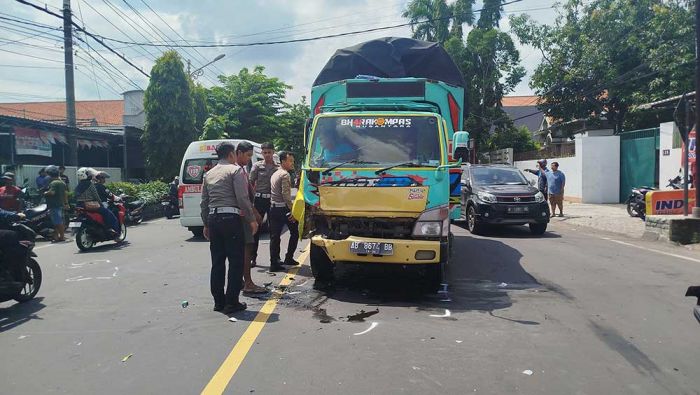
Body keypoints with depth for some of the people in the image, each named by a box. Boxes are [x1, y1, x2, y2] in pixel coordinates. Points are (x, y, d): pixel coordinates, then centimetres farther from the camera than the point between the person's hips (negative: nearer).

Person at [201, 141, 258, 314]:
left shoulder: (209, 174, 16)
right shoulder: (235, 170, -3)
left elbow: (204, 202, 16)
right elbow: (243, 198, -12)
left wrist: (206, 224, 21)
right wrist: (252, 220, -5)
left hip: (213, 219, 7)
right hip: (231, 218, -6)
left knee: (217, 262, 10)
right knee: (236, 261, -1)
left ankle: (219, 301, 15)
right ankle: (231, 302, 0)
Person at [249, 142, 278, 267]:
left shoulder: (278, 167, 6)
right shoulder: (257, 166, 4)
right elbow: (251, 183, 2)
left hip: (273, 200, 1)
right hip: (259, 199, -1)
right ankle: (253, 257, 9)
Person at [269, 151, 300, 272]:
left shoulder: (274, 174, 18)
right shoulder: (285, 174, -11)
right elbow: (286, 194, -19)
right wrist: (292, 210, -19)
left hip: (273, 208, 8)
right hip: (283, 208, -8)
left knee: (274, 236, 5)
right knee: (294, 232, 9)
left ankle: (274, 263, 5)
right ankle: (288, 258, 11)